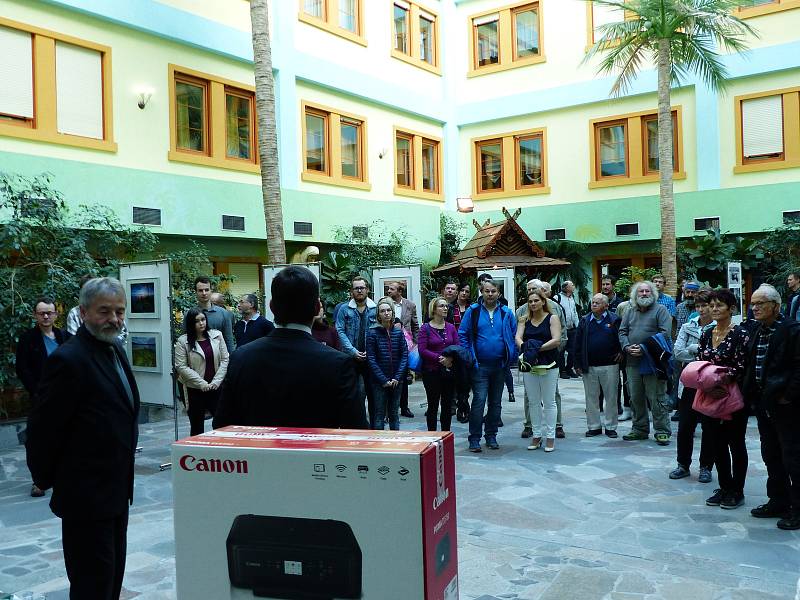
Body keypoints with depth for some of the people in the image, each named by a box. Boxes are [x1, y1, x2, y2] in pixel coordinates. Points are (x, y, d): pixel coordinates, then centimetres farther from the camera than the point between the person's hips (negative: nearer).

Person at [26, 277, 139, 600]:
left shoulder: (115, 349, 8)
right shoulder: (69, 359, -19)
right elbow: (43, 429, -16)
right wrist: (46, 478, -3)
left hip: (116, 491, 9)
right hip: (87, 496, -8)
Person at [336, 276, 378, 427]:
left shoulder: (375, 309, 4)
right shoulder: (344, 309, 3)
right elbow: (340, 332, -3)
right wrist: (354, 352, -13)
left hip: (371, 358, 1)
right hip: (350, 358, 0)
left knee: (372, 392, 6)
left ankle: (374, 425, 15)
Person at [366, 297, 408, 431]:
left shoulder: (398, 332, 3)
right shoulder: (373, 332, -6)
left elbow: (404, 355, 2)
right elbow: (371, 359, -8)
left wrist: (397, 378, -8)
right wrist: (383, 380, -12)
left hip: (396, 381, 3)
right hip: (379, 381, -3)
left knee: (394, 414, 11)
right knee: (380, 415, 1)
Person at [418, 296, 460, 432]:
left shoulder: (451, 327, 9)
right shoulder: (425, 328, -4)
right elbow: (422, 350, -10)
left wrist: (451, 358, -13)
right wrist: (439, 358, -18)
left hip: (449, 370, 4)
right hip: (432, 372, -4)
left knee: (448, 405, 9)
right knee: (433, 405, 2)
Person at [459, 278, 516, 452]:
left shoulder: (506, 313, 4)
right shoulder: (473, 311, -2)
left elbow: (514, 335, 11)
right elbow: (463, 334, 1)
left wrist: (511, 356, 1)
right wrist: (469, 357, -5)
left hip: (500, 366, 3)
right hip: (480, 366, -3)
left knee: (495, 402, 11)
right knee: (479, 400, -10)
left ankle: (491, 435, 24)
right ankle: (474, 438, -2)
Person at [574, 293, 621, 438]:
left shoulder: (614, 320, -1)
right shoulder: (585, 321, 6)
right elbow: (578, 344, 6)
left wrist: (620, 352, -5)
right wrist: (578, 364, 2)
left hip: (609, 366, -2)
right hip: (589, 367, 2)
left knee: (611, 397, 5)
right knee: (591, 397, 7)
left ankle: (610, 426, 16)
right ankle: (594, 426, 17)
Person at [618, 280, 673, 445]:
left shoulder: (660, 310, 0)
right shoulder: (630, 312, 16)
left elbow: (665, 332, -10)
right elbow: (622, 331, 14)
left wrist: (644, 348, -16)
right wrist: (627, 347, -6)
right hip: (632, 361, 6)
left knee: (656, 398, -5)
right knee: (636, 398, 12)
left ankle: (662, 431, 2)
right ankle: (639, 429, 22)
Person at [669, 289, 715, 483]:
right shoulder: (687, 327, 6)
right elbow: (678, 352, -4)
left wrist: (693, 349, -17)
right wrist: (699, 349, -13)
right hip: (690, 383, 3)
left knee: (709, 427, 7)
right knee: (685, 426, 6)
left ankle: (706, 467, 20)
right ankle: (683, 465, 20)